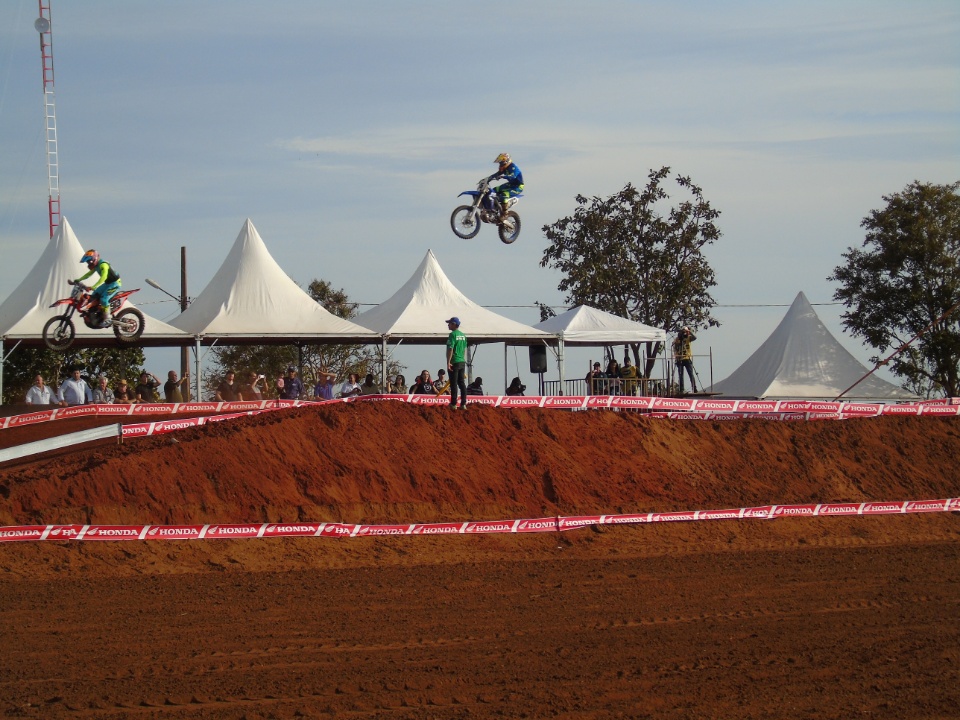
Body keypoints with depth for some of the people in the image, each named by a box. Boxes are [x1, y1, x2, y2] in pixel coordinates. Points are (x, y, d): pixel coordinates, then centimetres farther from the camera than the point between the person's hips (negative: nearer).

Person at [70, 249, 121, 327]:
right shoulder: (96, 265, 6)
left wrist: (93, 287, -48)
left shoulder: (103, 265, -26)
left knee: (104, 299, -23)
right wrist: (78, 280, 5)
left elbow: (103, 277, -39)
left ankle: (107, 319, -18)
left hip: (115, 283, -10)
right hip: (108, 283, 10)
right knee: (94, 296, 5)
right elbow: (89, 273, 17)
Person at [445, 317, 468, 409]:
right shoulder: (463, 335, 13)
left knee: (454, 384, -4)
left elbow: (450, 349, -16)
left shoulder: (453, 334, -11)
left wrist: (448, 362, -17)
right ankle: (463, 404, 6)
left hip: (454, 362, -7)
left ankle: (453, 404, -3)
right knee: (462, 383, 8)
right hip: (462, 362, 7)